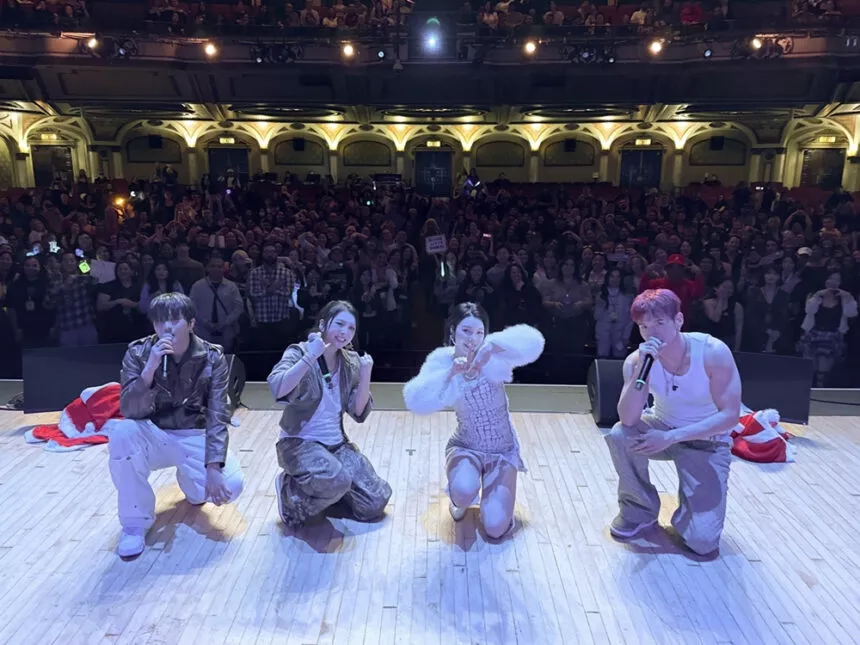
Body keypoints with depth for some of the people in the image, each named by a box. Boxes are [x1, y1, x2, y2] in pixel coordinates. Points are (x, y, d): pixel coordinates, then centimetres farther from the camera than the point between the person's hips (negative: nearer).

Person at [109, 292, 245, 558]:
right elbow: (129, 412, -20)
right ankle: (135, 522, -11)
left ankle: (190, 480, 15)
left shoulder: (213, 358, -12)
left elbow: (217, 416, -17)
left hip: (195, 437, 0)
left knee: (230, 484, -26)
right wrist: (150, 368, -35)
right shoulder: (138, 353, -11)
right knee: (122, 433, -33)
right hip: (153, 435, 1)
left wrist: (213, 468, -28)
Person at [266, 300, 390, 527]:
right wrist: (310, 356, -27)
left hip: (336, 443, 5)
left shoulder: (351, 362, 5)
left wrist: (365, 374, -12)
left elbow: (359, 412, -1)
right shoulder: (299, 352, -9)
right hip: (299, 441, -5)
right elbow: (277, 389, -28)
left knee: (375, 504, -7)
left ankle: (329, 492, 20)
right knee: (336, 480, -34)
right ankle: (290, 489, -3)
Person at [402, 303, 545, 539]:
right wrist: (451, 373, -31)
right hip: (465, 447, 0)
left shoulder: (492, 355, -13)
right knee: (464, 490, -34)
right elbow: (415, 402, -25)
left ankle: (497, 494, 26)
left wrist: (492, 348, -40)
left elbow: (532, 343, -30)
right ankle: (461, 501, 7)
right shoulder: (442, 361, -11)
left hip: (503, 450, 0)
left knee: (495, 528, -10)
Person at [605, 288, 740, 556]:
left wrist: (671, 437, -32)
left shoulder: (713, 352, -23)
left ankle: (688, 502, 22)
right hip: (662, 428, 3)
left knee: (702, 541, -15)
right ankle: (640, 509, -4)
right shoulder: (637, 359, -17)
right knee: (620, 435, -31)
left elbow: (730, 416, -24)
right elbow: (628, 420, -27)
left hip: (708, 441, -3)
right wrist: (642, 368, -38)